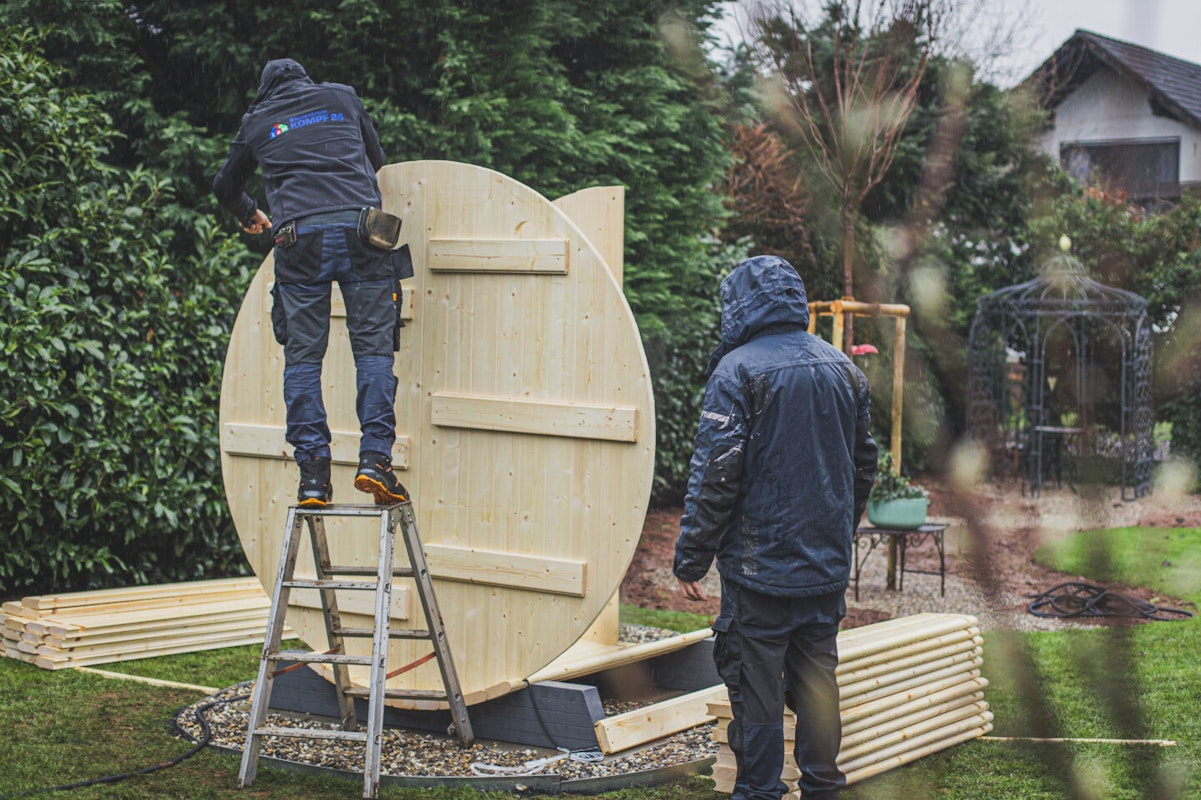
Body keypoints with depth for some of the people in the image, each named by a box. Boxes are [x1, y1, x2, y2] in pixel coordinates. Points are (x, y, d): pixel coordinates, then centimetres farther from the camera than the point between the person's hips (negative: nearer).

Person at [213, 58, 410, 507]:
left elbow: (225, 187, 35)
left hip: (300, 237, 0)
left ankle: (313, 473, -3)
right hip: (360, 228, 0)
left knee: (303, 357, 3)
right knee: (373, 348, 0)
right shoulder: (342, 97, 23)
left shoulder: (258, 121, 22)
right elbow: (376, 158, 35)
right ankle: (374, 457, -13)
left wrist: (248, 216, 56)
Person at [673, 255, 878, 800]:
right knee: (817, 679, 14)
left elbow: (717, 473, -15)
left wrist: (691, 557, -9)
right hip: (827, 567, 6)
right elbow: (864, 464, 17)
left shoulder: (738, 370, -11)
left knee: (755, 685, 1)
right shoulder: (843, 369, 9)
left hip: (758, 566, -6)